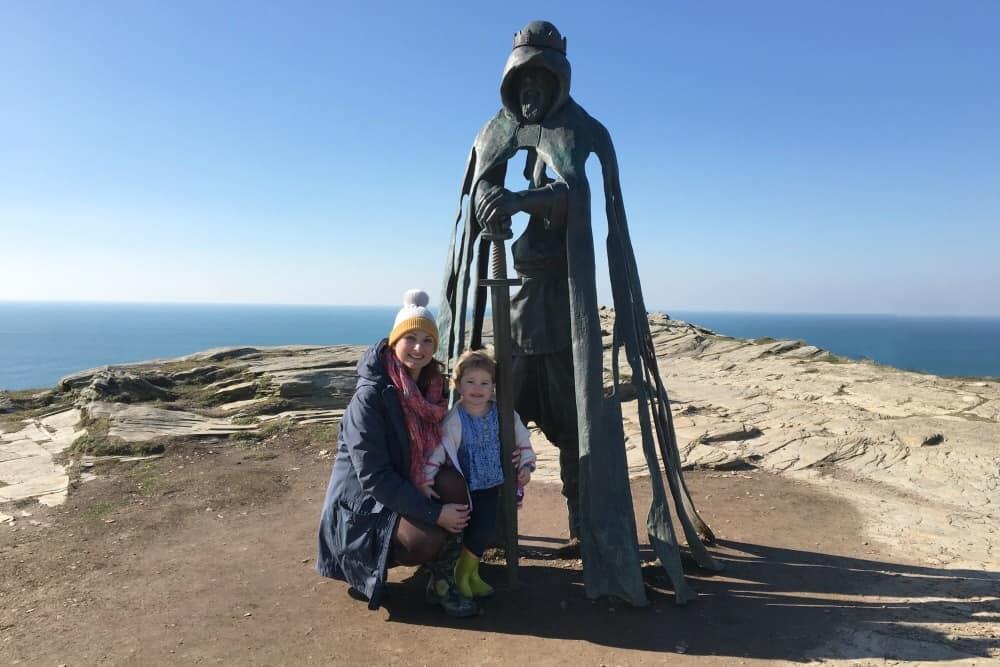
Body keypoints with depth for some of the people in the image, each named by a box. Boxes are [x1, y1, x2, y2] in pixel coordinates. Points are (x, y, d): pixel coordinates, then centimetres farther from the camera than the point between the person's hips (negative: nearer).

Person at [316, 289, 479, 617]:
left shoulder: (433, 387, -2)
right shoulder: (370, 396, -22)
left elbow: (440, 448, 9)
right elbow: (373, 476, -24)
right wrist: (434, 513, -26)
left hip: (410, 488, 6)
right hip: (363, 501, -6)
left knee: (452, 481, -24)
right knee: (427, 540, -30)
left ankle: (442, 582, -10)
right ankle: (371, 557, 4)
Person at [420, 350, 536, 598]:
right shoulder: (454, 420, -15)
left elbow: (522, 438, 9)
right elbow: (437, 450, -19)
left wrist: (526, 465, -1)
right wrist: (426, 481, -26)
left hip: (493, 486, 4)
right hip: (466, 488, -3)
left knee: (485, 529, -5)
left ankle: (468, 573, 23)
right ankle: (464, 574, 18)